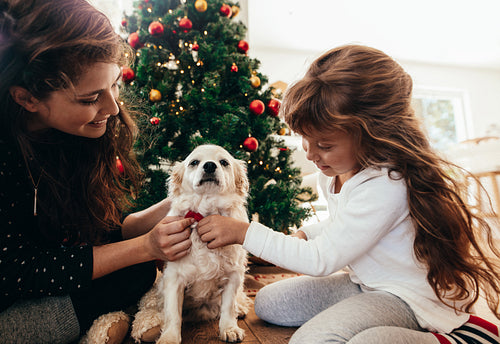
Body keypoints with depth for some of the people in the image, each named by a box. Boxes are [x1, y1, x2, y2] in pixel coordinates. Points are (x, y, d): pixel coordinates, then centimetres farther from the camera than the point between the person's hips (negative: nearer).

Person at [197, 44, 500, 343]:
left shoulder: (387, 187, -32)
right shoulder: (334, 169, -4)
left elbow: (322, 259, -26)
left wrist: (243, 232, -23)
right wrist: (304, 234, -5)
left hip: (406, 297, -9)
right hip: (363, 282, 9)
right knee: (267, 303, 6)